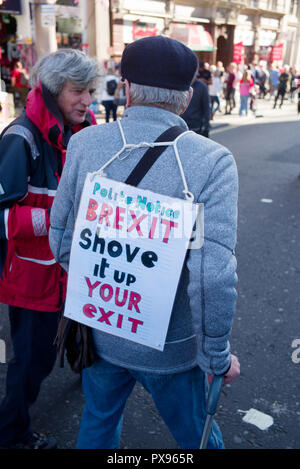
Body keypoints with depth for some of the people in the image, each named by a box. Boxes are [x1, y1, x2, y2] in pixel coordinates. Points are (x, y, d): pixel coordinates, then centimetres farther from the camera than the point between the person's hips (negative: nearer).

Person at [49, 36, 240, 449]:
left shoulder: (84, 143, -11)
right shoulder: (213, 161, -21)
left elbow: (62, 240, -3)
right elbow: (214, 274, -26)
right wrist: (218, 356, -10)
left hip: (98, 332, 3)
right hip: (171, 347, -2)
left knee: (98, 420, 30)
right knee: (195, 434, 25)